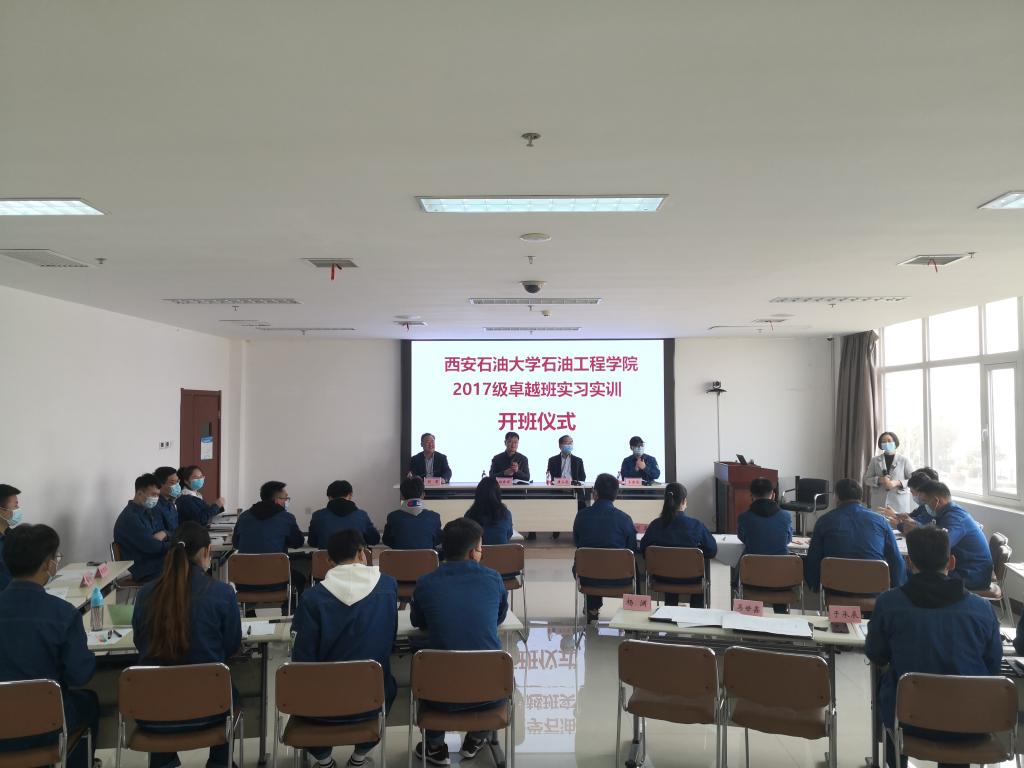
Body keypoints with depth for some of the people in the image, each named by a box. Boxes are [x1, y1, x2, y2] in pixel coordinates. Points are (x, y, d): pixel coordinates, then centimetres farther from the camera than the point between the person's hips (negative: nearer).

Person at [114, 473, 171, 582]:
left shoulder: (152, 512, 16)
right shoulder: (129, 518, -11)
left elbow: (172, 533, 16)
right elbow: (152, 547, -17)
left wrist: (164, 534, -7)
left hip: (160, 560, 8)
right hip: (145, 571, -8)